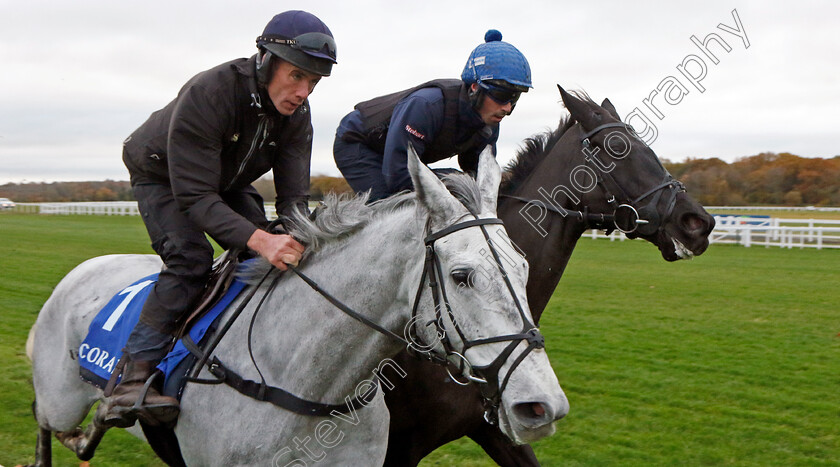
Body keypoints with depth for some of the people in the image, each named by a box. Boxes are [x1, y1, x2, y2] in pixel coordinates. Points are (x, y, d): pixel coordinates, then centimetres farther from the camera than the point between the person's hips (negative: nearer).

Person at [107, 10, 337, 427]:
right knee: (191, 259, -28)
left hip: (228, 182, 6)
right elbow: (195, 196, -42)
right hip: (162, 178, -6)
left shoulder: (296, 115, -20)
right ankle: (136, 374, -27)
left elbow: (293, 194, -20)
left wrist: (293, 241, -42)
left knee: (266, 261, -11)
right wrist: (257, 239, -56)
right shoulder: (208, 93, -40)